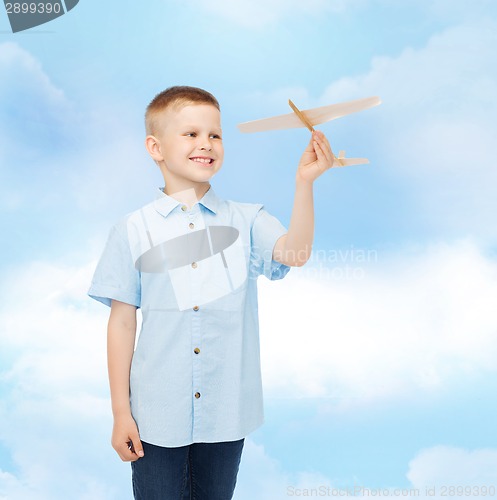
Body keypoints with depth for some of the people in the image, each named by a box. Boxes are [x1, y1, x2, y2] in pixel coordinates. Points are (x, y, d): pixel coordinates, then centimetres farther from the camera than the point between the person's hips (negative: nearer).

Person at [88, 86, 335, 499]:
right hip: (157, 415, -1)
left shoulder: (246, 221, 0)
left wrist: (304, 182, -30)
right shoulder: (134, 231, -3)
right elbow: (122, 322, -2)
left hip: (226, 412, 2)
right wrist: (121, 412, -1)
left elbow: (294, 252, -19)